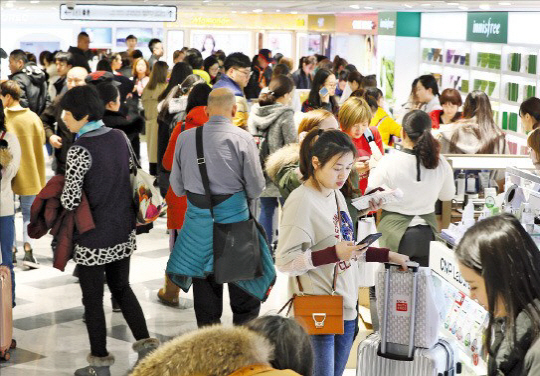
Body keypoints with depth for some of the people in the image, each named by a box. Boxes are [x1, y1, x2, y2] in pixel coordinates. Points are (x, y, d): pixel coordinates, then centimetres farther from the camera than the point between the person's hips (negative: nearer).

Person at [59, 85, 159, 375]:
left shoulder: (80, 150, -20)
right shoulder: (119, 137, 1)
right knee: (121, 288, 22)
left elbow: (70, 201, -22)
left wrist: (60, 189, -1)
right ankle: (145, 344, 20)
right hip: (123, 231, 7)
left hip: (93, 238, -7)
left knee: (93, 299, 7)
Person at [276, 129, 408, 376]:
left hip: (346, 307, 8)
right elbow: (285, 262, -19)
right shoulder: (301, 202, -16)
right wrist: (334, 253, -25)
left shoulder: (336, 194, 12)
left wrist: (387, 256, 13)